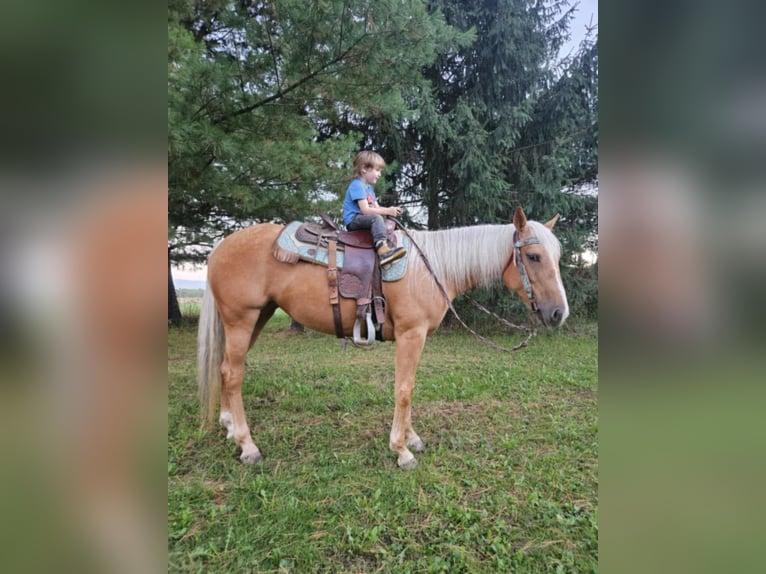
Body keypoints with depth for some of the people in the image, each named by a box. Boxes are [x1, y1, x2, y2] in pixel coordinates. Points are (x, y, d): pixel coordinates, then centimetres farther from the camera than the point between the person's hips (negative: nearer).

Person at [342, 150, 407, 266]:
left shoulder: (369, 187, 20)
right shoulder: (357, 185, -13)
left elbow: (376, 208, 14)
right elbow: (365, 210, -22)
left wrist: (390, 210, -5)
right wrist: (387, 211, -22)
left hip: (362, 220, 11)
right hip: (353, 220, -10)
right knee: (376, 218, -33)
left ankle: (389, 246, -1)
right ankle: (382, 249, -50)